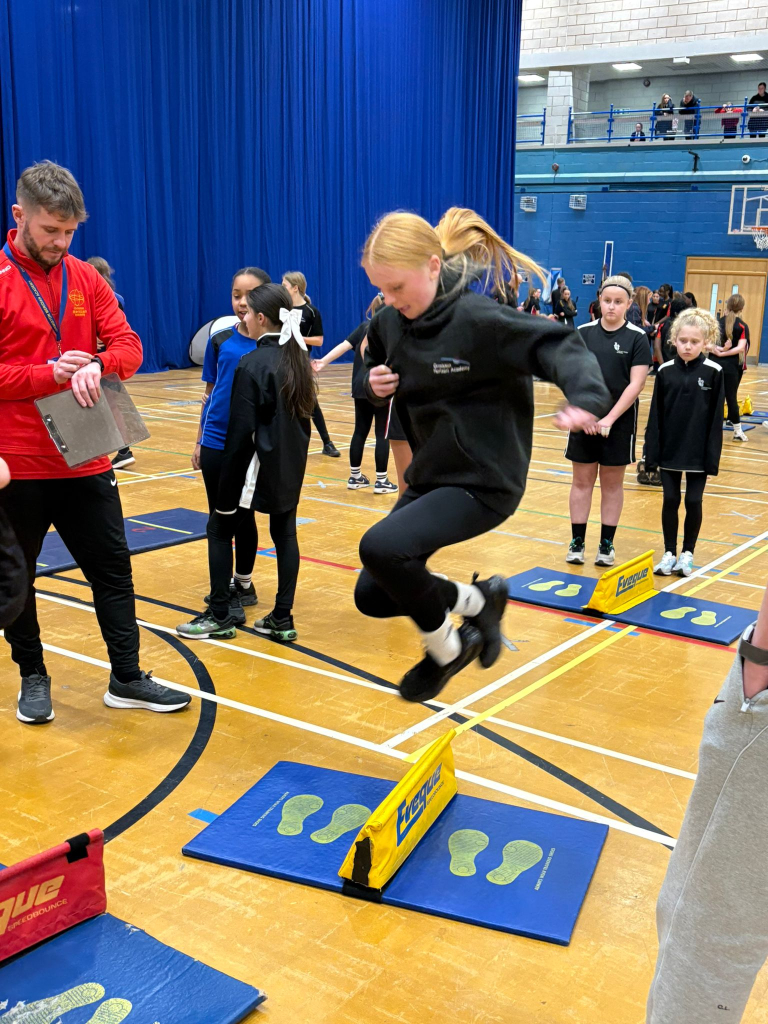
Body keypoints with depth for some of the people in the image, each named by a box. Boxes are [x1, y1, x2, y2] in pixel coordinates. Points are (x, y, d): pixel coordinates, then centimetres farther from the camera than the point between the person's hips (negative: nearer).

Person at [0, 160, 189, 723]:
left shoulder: (86, 278, 5)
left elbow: (129, 344, 1)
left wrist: (97, 366, -21)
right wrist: (50, 374, -23)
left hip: (86, 460, 4)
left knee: (113, 570, 9)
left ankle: (127, 678, 22)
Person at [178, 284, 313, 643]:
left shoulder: (252, 364, -16)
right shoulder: (298, 358, 4)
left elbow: (241, 433, -15)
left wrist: (227, 488, -11)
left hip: (259, 468, -7)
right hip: (292, 467, 7)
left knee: (219, 530, 9)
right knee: (285, 534, 11)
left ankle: (220, 616, 14)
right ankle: (282, 619, 14)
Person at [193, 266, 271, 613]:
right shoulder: (219, 340, 3)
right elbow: (209, 392, 9)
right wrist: (199, 440, 10)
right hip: (215, 442, 3)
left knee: (243, 514, 9)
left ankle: (244, 584, 25)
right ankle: (223, 584, 25)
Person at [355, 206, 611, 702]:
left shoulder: (478, 320, -21)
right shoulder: (390, 323, -1)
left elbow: (558, 346, -24)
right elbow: (374, 369, 17)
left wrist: (587, 397, -45)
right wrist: (374, 384, -8)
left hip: (484, 481, -8)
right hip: (428, 477, 8)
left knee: (381, 547, -27)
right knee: (373, 596, 7)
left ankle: (446, 650, -1)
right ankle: (478, 600, 27)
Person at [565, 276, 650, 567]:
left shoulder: (637, 337, -4)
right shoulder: (583, 333, 1)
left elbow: (635, 384, -9)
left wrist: (609, 418, -15)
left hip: (619, 422, -2)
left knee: (612, 483, 7)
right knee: (582, 481, 6)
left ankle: (607, 544, 15)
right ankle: (577, 542, 13)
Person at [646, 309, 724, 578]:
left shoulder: (713, 372, -8)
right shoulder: (665, 371, -3)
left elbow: (716, 416, -5)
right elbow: (656, 413, 1)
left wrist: (713, 457, -7)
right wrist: (652, 450, -3)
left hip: (698, 451, -1)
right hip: (669, 449, 2)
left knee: (693, 502, 6)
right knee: (670, 500, 8)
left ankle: (687, 553, 22)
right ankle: (669, 552, 20)